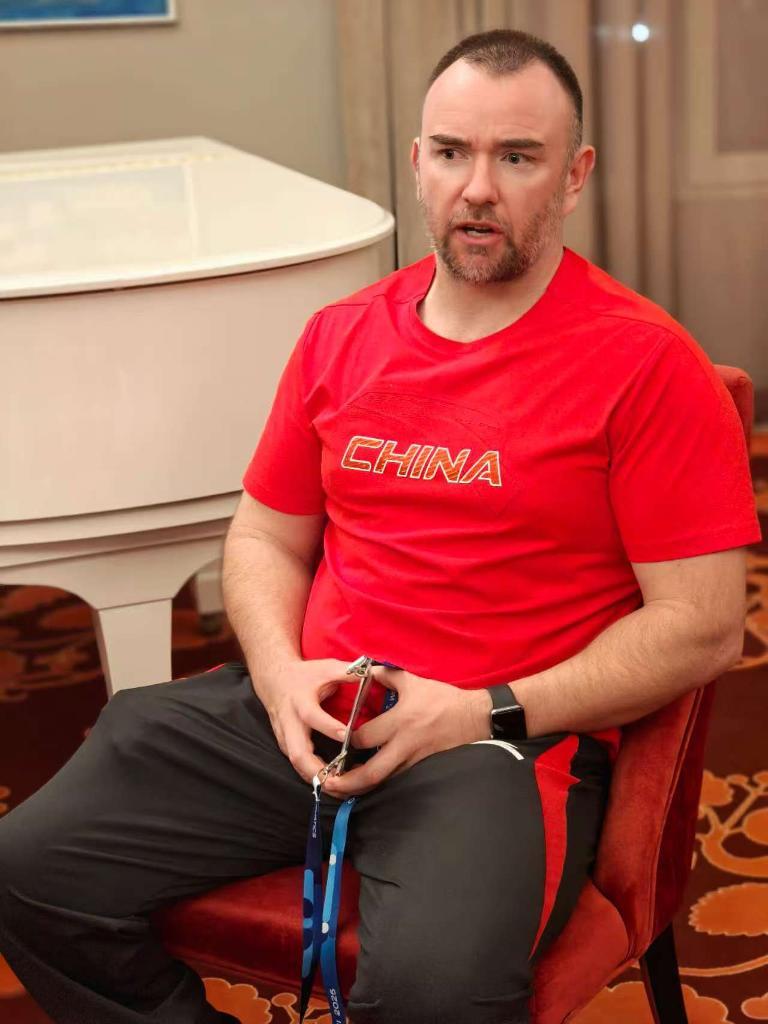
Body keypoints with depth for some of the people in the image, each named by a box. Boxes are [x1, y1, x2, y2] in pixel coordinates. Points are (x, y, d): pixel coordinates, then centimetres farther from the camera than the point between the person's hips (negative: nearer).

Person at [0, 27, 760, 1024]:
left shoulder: (645, 362, -6)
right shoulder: (341, 335, 13)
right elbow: (266, 536, 19)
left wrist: (485, 713, -15)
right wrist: (282, 674, -3)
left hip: (506, 736, -5)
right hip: (306, 710, 5)